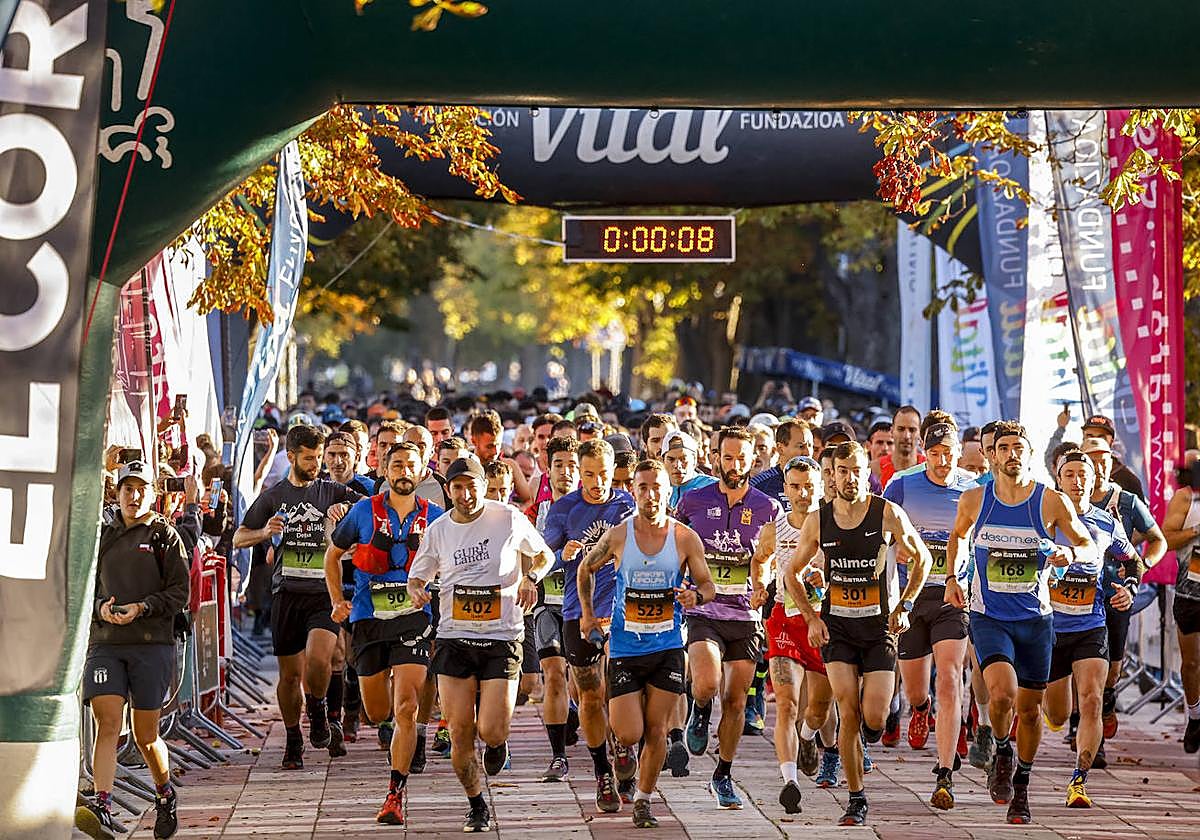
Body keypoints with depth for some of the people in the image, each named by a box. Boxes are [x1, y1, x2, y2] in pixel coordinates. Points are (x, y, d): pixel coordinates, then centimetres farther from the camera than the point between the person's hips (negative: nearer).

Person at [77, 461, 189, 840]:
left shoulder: (165, 536, 4)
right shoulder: (103, 536, 13)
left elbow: (179, 593, 0)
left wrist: (141, 608, -14)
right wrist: (101, 607, -4)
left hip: (152, 643, -2)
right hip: (105, 643, 2)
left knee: (145, 736, 5)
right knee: (107, 724, -15)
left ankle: (165, 796, 31)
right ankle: (102, 809, -24)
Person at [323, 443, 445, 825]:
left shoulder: (435, 518, 2)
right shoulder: (364, 511, 1)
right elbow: (333, 553, 15)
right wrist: (337, 600, 5)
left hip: (414, 619, -1)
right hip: (369, 620, 1)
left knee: (406, 708, -16)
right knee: (378, 713, 11)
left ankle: (396, 794, -12)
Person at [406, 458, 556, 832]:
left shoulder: (509, 518, -2)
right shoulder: (438, 531, 4)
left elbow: (544, 555, 12)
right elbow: (416, 578, 15)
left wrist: (530, 577, -8)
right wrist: (416, 591, -8)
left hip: (502, 637, -2)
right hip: (454, 638, 2)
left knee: (491, 732, -12)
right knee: (460, 735, 0)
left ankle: (497, 742, 26)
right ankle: (477, 806, 22)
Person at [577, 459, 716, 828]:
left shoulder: (685, 538, -5)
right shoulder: (617, 536, -5)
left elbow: (708, 585, 3)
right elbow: (586, 569, 12)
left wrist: (696, 595, -19)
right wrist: (586, 612, 11)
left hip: (668, 648, 1)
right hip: (625, 648, -1)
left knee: (656, 731, 2)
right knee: (629, 735, -5)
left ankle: (643, 799, 18)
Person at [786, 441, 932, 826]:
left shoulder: (889, 514, -7)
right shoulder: (817, 521, -1)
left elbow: (921, 558, 7)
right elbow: (792, 574, 11)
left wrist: (904, 606, -1)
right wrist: (812, 618, 0)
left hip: (880, 625, -1)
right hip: (836, 626, 1)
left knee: (873, 717, -10)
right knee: (848, 714, -9)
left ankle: (876, 723, 30)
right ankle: (856, 800, 2)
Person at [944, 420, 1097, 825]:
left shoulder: (1052, 501, -6)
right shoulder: (974, 500, -2)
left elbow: (1089, 544, 3)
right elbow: (958, 535, 20)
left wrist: (1070, 553, -18)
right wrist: (952, 577, 8)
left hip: (1035, 619, 1)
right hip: (988, 617, -1)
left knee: (1029, 707, 9)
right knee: (1002, 691, -24)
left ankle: (1021, 787, 30)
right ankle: (1002, 753, 8)